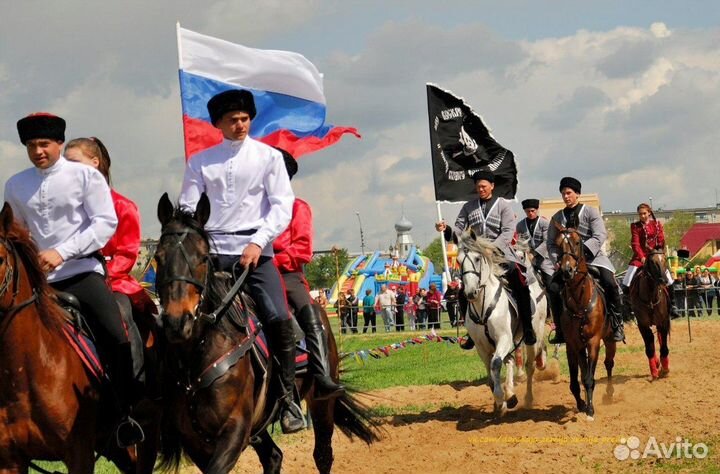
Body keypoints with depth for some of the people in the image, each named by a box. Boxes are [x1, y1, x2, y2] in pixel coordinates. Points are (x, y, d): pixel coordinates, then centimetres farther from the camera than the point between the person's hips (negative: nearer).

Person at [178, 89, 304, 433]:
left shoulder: (269, 157, 7)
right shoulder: (200, 162, 12)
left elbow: (282, 206, 0)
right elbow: (187, 209, 10)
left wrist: (258, 242, -13)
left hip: (255, 251, -2)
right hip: (212, 252, 2)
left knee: (279, 318, -18)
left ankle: (288, 398, -7)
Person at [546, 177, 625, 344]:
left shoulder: (590, 212, 2)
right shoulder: (557, 217, 11)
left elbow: (600, 236, -10)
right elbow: (551, 243, 12)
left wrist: (583, 250, -24)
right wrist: (557, 260, -7)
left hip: (593, 257, -3)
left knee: (610, 284, -27)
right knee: (553, 288, -19)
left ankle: (617, 325, -13)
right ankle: (561, 331, -7)